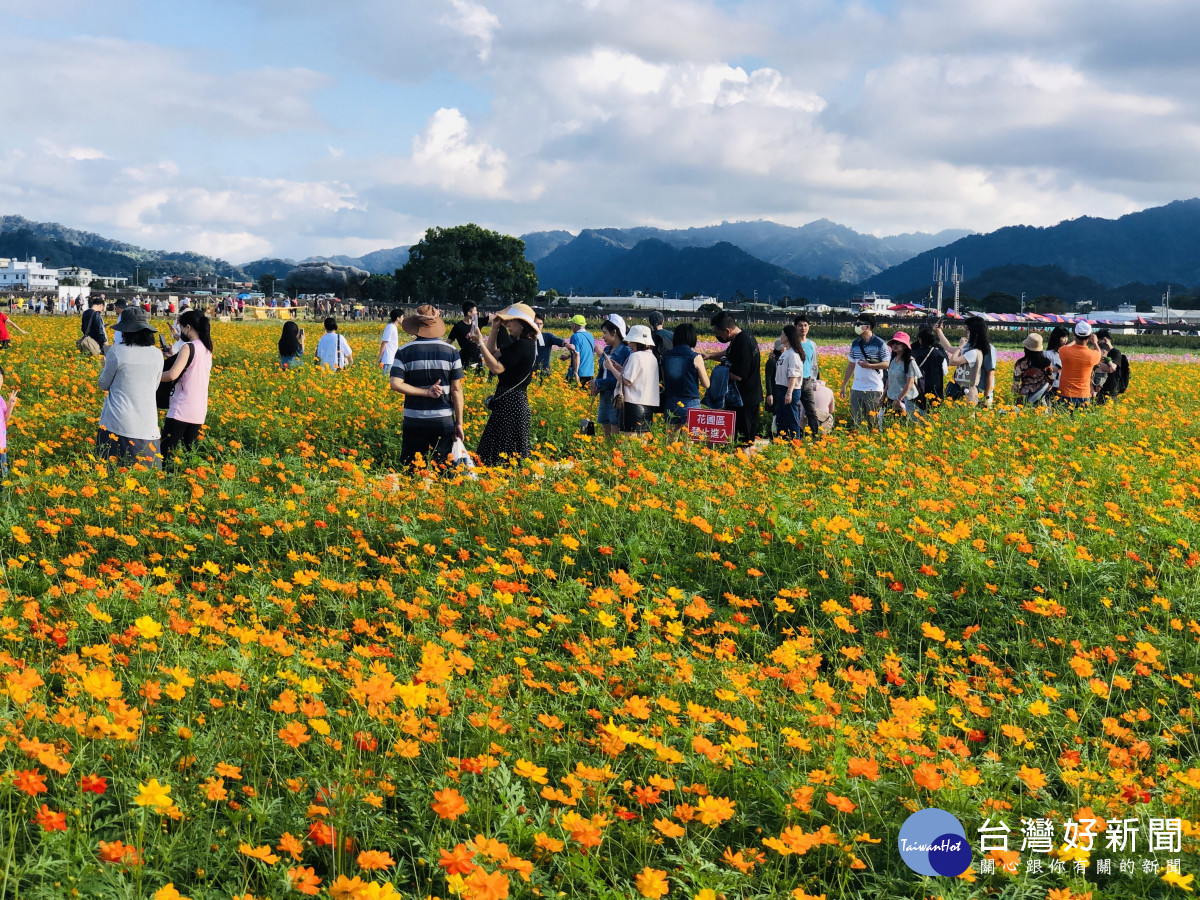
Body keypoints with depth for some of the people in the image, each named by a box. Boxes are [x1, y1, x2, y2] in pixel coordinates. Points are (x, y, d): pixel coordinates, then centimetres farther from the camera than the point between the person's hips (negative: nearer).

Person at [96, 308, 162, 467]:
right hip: (147, 425, 3)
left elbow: (104, 385, 5)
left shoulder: (116, 352, -9)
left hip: (118, 423, -3)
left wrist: (106, 367, 23)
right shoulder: (157, 354, 3)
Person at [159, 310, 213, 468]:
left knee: (166, 453, -6)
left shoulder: (188, 348, -13)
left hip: (181, 411, -8)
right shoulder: (207, 349, 12)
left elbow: (172, 375, -22)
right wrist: (175, 357, 20)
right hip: (199, 412, 8)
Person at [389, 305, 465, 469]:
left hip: (414, 423, -1)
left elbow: (396, 384, -13)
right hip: (444, 422, 1)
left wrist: (426, 392, -8)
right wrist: (459, 423, 2)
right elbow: (456, 389, -2)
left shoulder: (404, 352, -3)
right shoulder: (451, 351, -2)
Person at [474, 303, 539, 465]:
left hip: (510, 402, -11)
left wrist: (480, 343, -22)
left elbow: (496, 367, -24)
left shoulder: (522, 345, -18)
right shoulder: (520, 343, 13)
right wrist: (495, 329, 10)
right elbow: (493, 353, 20)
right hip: (516, 399, 11)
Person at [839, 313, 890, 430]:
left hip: (874, 389, -5)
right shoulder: (855, 344, 10)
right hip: (856, 389, 5)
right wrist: (844, 385, 15)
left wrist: (869, 365, -18)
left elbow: (887, 364, -6)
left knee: (872, 421, 1)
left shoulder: (880, 343, -5)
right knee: (855, 421, 5)